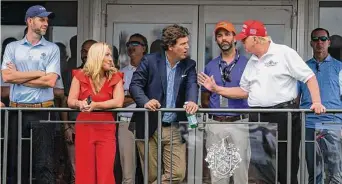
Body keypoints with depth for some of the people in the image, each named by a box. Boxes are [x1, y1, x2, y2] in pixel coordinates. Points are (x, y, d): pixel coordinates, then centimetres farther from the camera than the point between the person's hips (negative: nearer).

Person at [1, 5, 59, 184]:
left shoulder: (52, 49, 5)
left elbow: (50, 81, -7)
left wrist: (18, 77, -3)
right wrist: (38, 73, -6)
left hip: (43, 111, -2)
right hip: (17, 111, 2)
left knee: (44, 163, -2)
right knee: (16, 162, 6)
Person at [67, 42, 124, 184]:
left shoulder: (115, 77, 3)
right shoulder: (80, 76, 3)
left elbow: (118, 102, -10)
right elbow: (71, 101, -1)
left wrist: (95, 105, -21)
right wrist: (80, 103, -24)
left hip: (106, 129, 0)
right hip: (84, 128, 0)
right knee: (85, 172, 2)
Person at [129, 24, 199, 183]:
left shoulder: (189, 65, 8)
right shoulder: (149, 61, -2)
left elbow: (192, 85, -8)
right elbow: (135, 84, -8)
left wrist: (192, 101, -31)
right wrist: (145, 101, -28)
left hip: (174, 129, 3)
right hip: (148, 127, -3)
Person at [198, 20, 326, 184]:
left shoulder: (284, 53, -4)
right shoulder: (251, 62, 17)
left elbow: (309, 77, -7)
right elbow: (244, 91, 23)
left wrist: (316, 102, -18)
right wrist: (217, 89, 15)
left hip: (283, 116, -7)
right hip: (257, 118, 7)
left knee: (286, 169, -1)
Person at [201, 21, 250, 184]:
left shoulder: (247, 64, 2)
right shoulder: (210, 66, 11)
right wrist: (213, 111, 0)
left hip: (239, 123, -2)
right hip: (215, 124, 3)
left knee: (241, 168, -2)